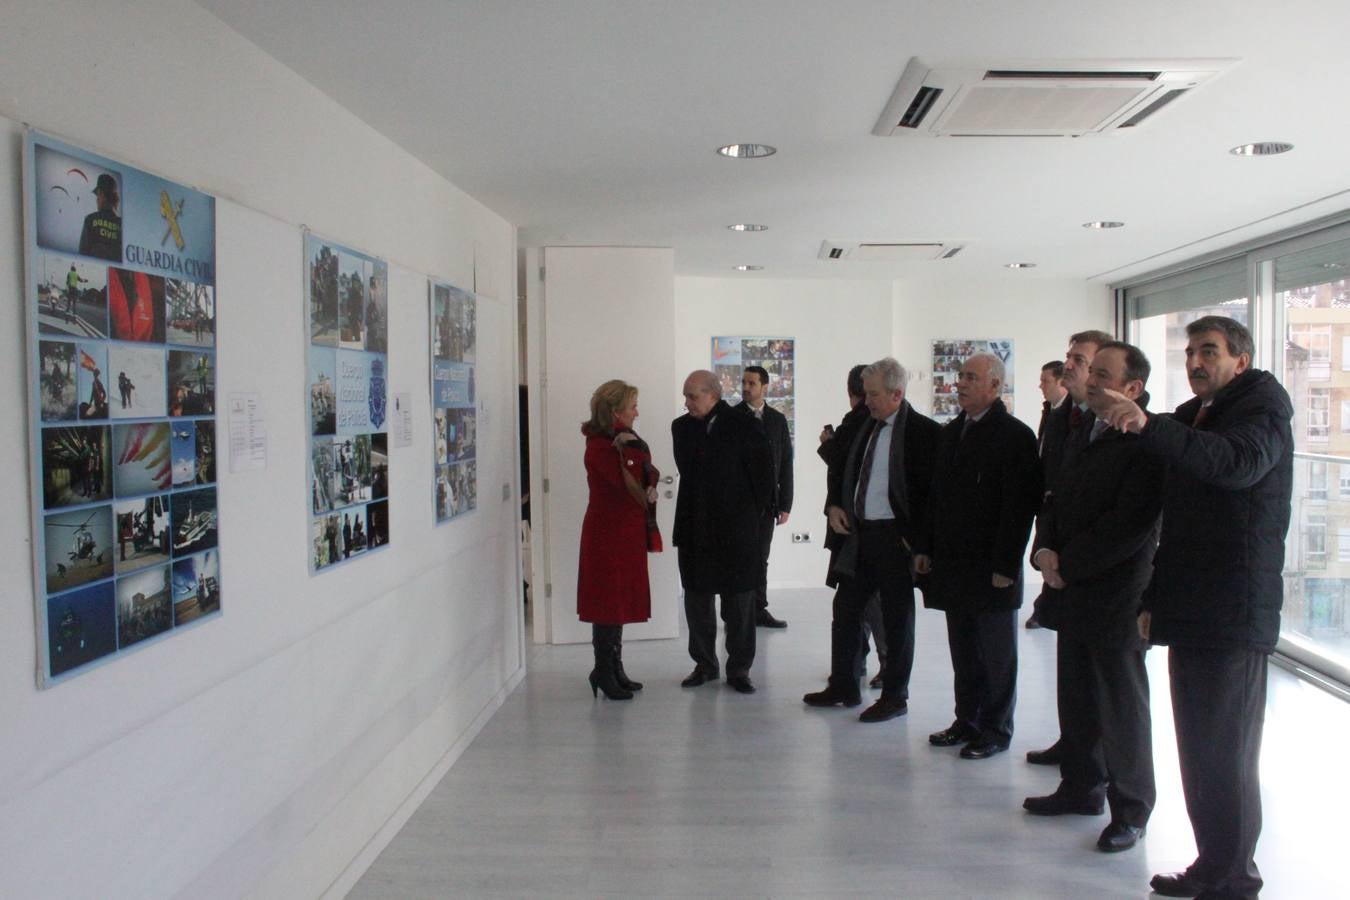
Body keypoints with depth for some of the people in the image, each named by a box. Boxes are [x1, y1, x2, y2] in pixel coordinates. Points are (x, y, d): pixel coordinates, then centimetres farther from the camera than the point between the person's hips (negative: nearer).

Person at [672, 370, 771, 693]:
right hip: (694, 529, 4)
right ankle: (704, 664, 24)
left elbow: (763, 475, -4)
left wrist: (752, 515, -1)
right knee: (696, 600, 9)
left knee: (739, 603, 5)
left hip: (736, 530, -4)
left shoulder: (744, 428, -9)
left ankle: (739, 669, 17)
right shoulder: (681, 427, 4)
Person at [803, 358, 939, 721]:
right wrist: (834, 505, 4)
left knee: (896, 618, 5)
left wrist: (913, 536, -15)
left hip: (895, 537, -7)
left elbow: (932, 488, -14)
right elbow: (845, 471, 20)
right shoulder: (866, 426, 11)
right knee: (845, 609, 13)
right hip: (857, 533, 7)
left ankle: (894, 697, 18)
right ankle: (843, 686, 28)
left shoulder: (924, 431, -12)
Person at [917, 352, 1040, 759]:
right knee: (963, 650, 14)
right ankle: (967, 721, 27)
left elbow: (1019, 506, -14)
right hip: (954, 564, 7)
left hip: (992, 569, -6)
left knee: (996, 655, 6)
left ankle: (996, 729, 19)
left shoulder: (1015, 435, -10)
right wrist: (926, 547, 11)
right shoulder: (951, 432, 12)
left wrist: (1006, 565, -17)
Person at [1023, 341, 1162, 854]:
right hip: (1073, 595, 8)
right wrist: (1045, 551, -5)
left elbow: (1128, 526, -21)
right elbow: (1056, 502, 13)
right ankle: (1082, 787, 34)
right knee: (1076, 700, 18)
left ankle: (1130, 811, 21)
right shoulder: (1085, 436, 12)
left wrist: (1066, 565, -16)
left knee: (1122, 707, 6)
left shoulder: (1146, 443, -15)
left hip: (1115, 599, -8)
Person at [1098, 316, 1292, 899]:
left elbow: (1240, 462, -29)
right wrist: (1153, 598, 16)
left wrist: (1151, 427, -39)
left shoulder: (1262, 404, -4)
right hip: (1189, 611, 8)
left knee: (1227, 756, -4)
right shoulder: (1191, 417, 19)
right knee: (1196, 749, 12)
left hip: (1236, 611, -8)